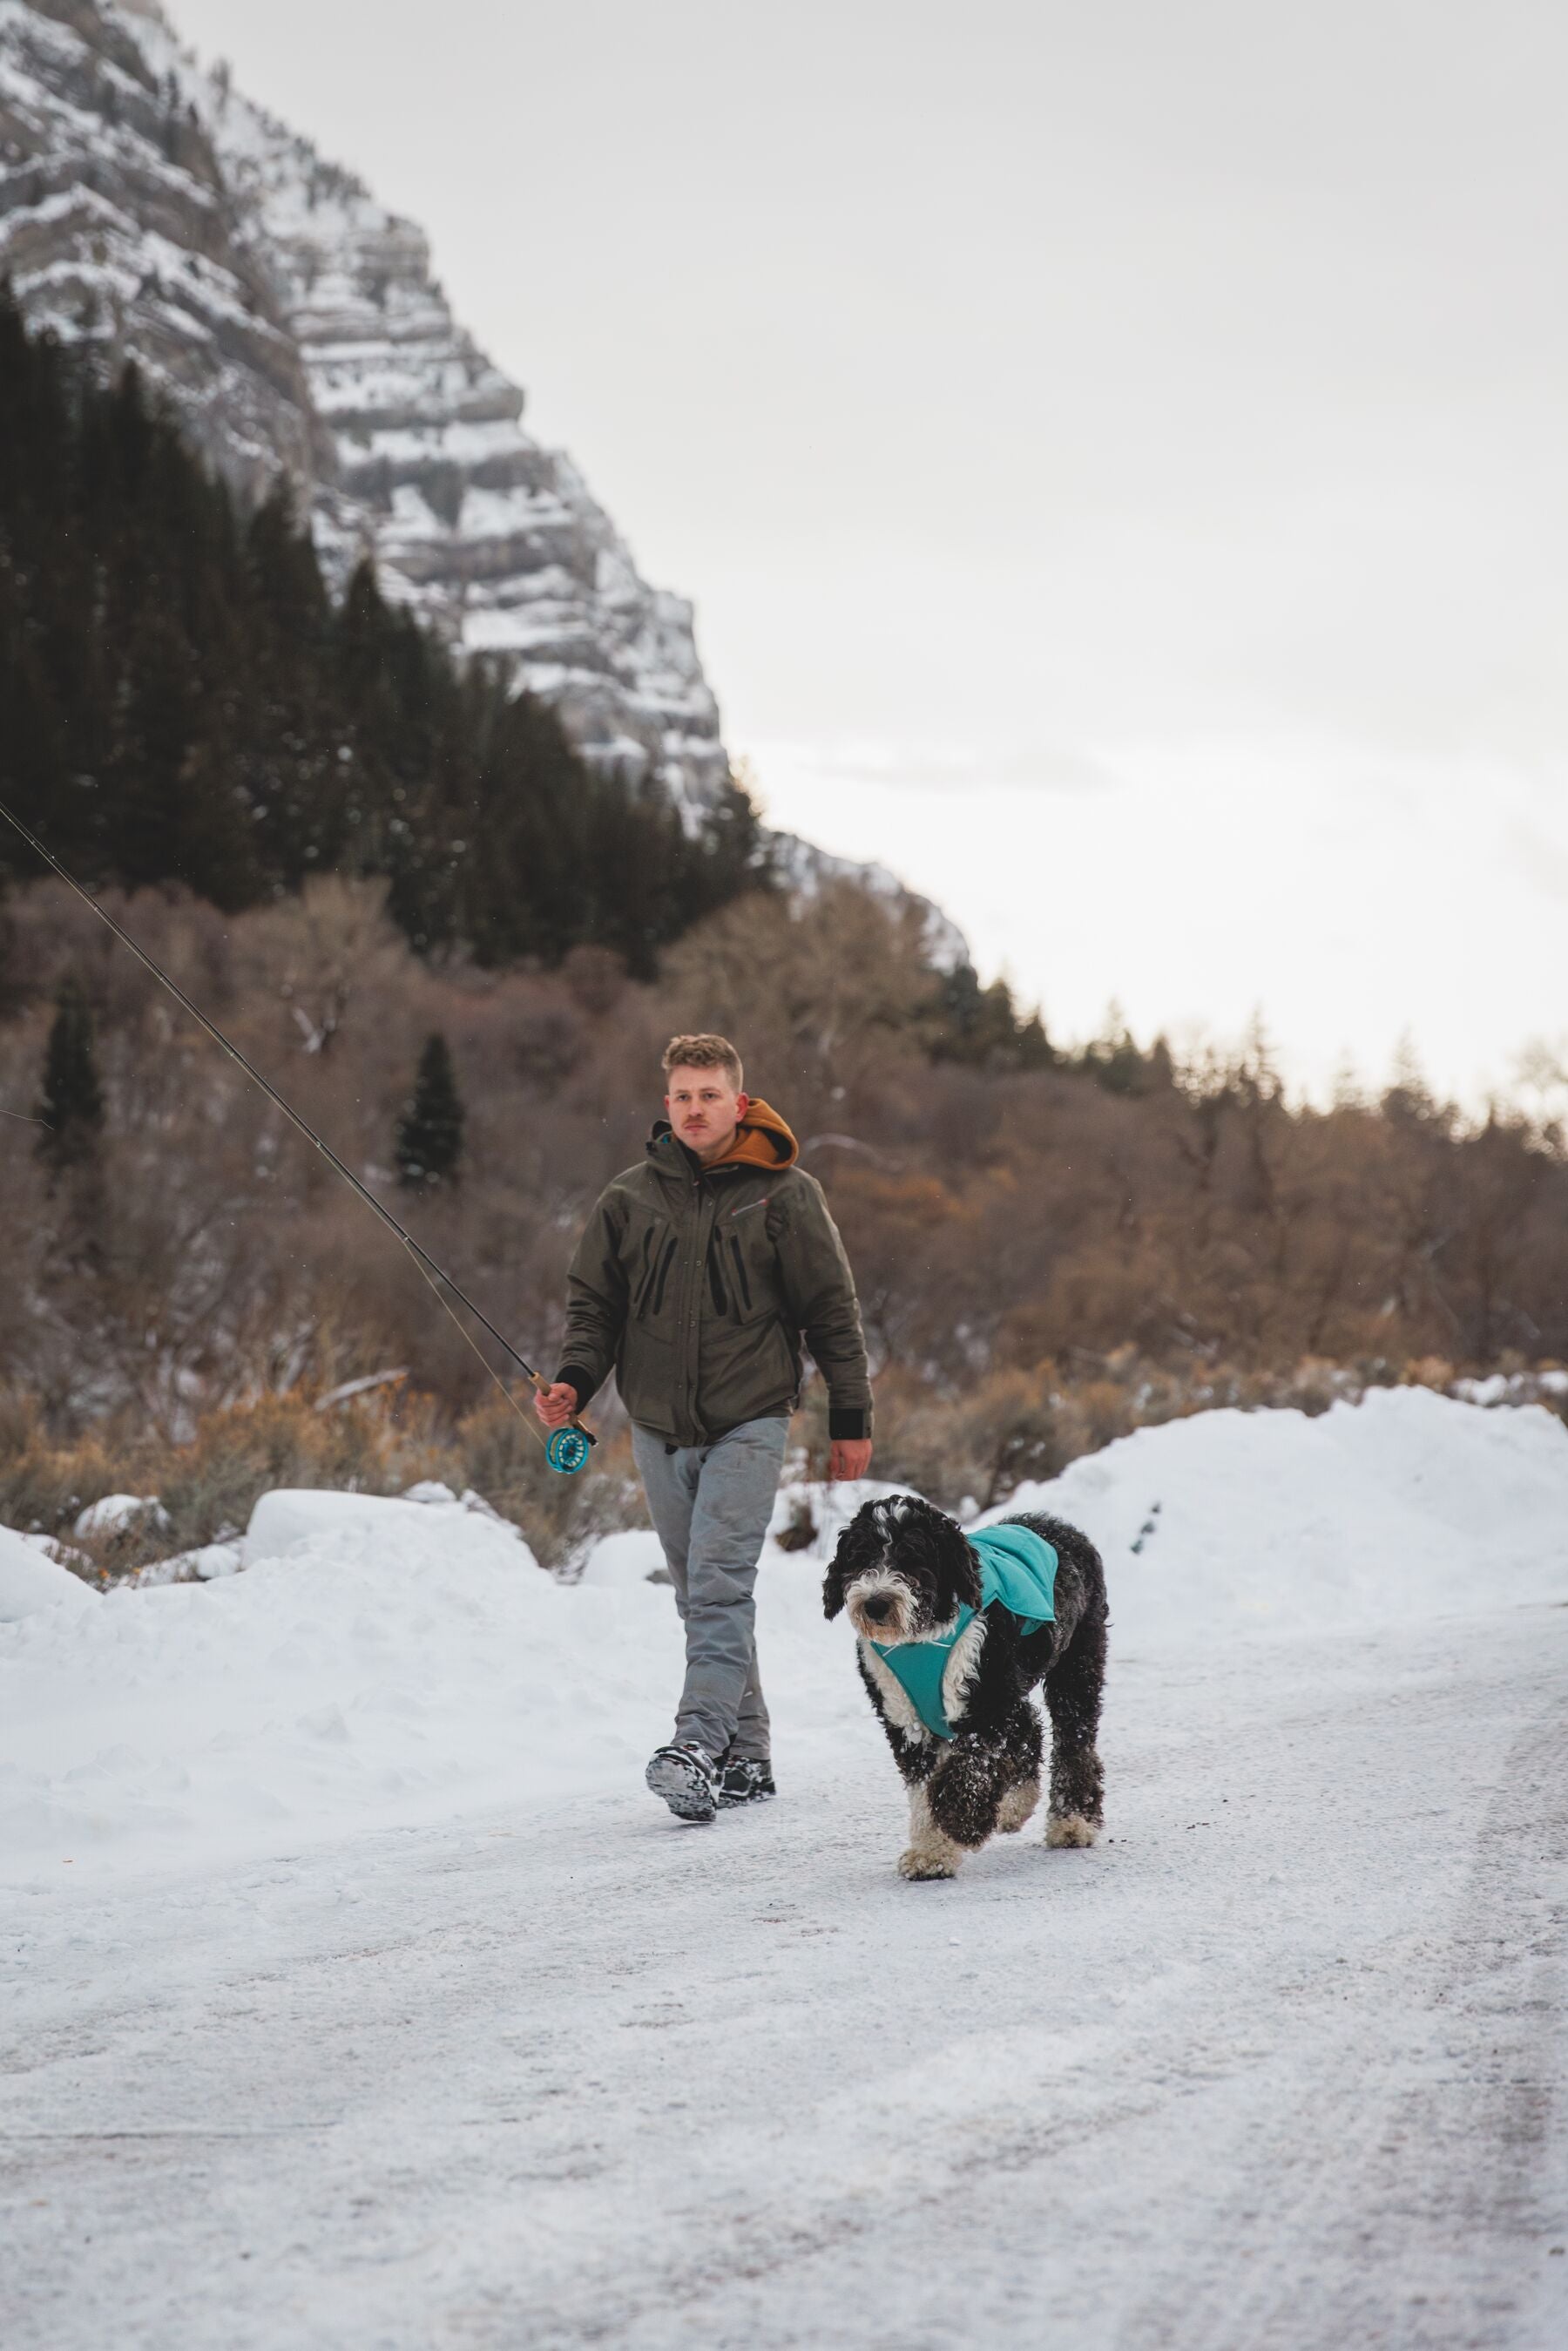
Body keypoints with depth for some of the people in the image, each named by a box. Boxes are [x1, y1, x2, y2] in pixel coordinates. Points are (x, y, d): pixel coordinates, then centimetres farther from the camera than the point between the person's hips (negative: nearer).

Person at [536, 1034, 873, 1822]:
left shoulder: (784, 1194, -1)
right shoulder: (630, 1198, 6)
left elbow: (831, 1308, 3)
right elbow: (593, 1301, 12)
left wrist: (850, 1419, 2)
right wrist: (574, 1380, -5)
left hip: (748, 1423, -4)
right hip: (659, 1429, 4)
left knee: (720, 1585, -17)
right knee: (700, 1594, 7)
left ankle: (699, 1744, -25)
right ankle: (744, 1757, 13)